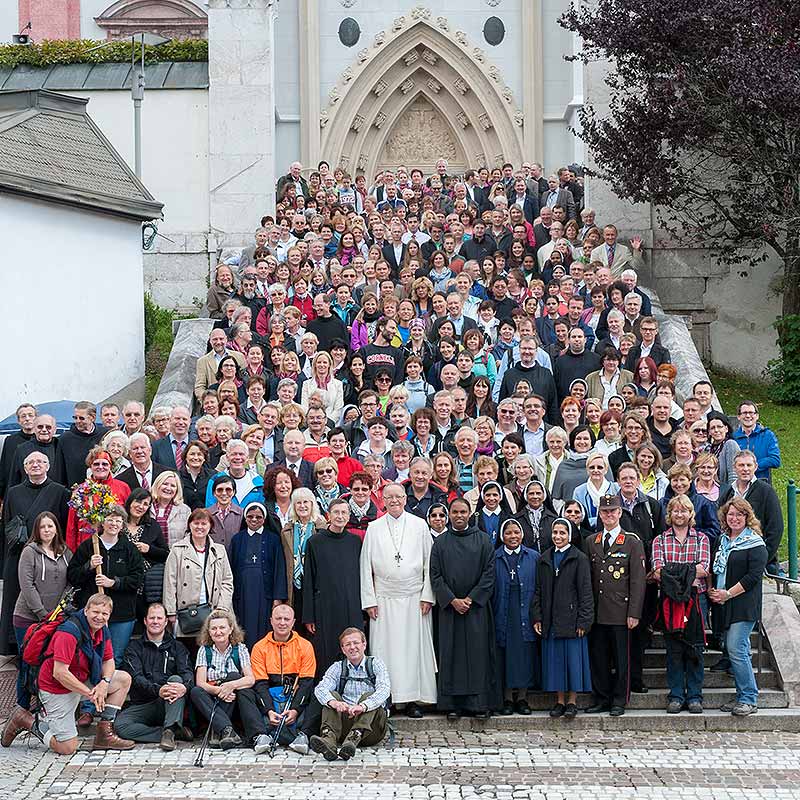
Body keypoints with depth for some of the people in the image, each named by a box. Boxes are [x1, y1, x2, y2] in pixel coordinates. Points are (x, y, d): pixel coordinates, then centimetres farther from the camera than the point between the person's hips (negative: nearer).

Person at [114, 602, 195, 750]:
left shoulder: (177, 647, 15)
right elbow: (136, 677, -6)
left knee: (176, 679, -29)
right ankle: (176, 732, -26)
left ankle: (169, 730, -37)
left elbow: (188, 672, -3)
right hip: (142, 705, 0)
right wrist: (157, 690, -28)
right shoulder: (134, 647, 11)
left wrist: (185, 687, -30)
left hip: (169, 704, 0)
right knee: (119, 725, -29)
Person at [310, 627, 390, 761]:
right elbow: (320, 689, -7)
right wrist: (334, 702, -31)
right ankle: (328, 739, -44)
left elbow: (384, 689, -14)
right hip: (344, 719, 2)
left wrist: (362, 706, -33)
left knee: (369, 695, -25)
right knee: (331, 695, -18)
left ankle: (354, 738, -49)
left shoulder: (375, 664, 6)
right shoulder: (337, 667, 11)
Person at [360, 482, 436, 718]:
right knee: (384, 649, 0)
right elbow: (366, 566, 6)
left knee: (414, 647, 1)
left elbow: (429, 563, 5)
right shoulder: (374, 528, 7)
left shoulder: (419, 526, 5)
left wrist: (427, 595, -2)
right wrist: (369, 599, 0)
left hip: (414, 599, 0)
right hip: (384, 600, 0)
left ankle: (413, 699, 6)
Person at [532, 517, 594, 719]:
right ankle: (559, 701, 13)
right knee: (554, 659, 6)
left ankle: (572, 701, 7)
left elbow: (585, 591, -5)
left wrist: (583, 621, -11)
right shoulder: (544, 559, 10)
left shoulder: (579, 558, -3)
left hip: (571, 617, -4)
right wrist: (536, 617, 3)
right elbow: (538, 589, 12)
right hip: (550, 620, 4)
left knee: (573, 659, -1)